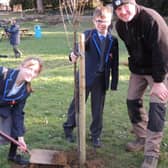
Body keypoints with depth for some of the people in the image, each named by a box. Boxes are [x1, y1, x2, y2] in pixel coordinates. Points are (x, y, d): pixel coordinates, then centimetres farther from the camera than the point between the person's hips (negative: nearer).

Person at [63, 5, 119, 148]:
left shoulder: (113, 40, 2)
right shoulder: (88, 35, -5)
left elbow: (115, 63, 5)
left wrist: (114, 83, 4)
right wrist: (74, 55, -43)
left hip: (102, 81, 2)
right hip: (85, 77, -2)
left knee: (98, 109, 11)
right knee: (77, 104, 11)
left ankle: (96, 135, 27)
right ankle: (68, 128, 32)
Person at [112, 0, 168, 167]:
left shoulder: (151, 19, -28)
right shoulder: (120, 25, -5)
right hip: (138, 69, 7)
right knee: (132, 102, 9)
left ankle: (151, 153, -6)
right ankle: (142, 138, 29)